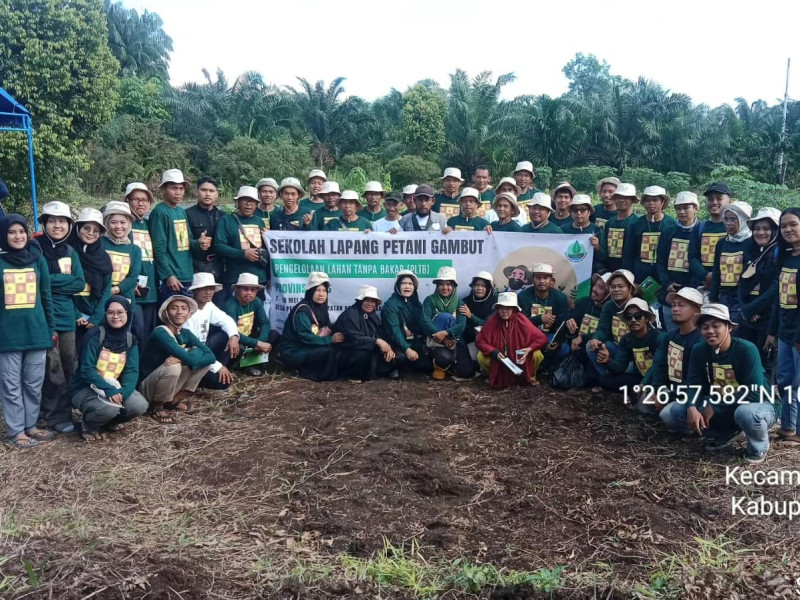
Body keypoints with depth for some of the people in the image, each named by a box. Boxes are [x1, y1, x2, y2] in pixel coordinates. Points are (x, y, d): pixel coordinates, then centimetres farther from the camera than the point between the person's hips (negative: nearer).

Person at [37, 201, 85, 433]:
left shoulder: (70, 252, 13)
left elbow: (80, 284, 2)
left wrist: (53, 280, -8)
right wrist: (66, 279, -12)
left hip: (66, 316, 6)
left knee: (68, 366, 9)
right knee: (52, 367, -4)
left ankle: (49, 412, 23)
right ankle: (58, 416, 6)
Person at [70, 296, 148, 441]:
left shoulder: (130, 339, 1)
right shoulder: (95, 335, -15)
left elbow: (132, 371, -6)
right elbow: (86, 370, -20)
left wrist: (123, 392, -25)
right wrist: (109, 390, -31)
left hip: (114, 387, 5)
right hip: (86, 388, -5)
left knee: (140, 406, -20)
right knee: (109, 408, -34)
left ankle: (109, 422, 12)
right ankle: (88, 424, 2)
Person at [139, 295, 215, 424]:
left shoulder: (186, 334, -1)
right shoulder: (160, 333, -24)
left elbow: (211, 356, -13)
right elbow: (191, 360, -35)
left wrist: (181, 359, -26)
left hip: (167, 386, 6)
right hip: (146, 387, -6)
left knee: (203, 359, -7)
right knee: (173, 367, -35)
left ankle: (174, 399, 5)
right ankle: (157, 406, -7)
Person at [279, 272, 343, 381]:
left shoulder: (321, 308, 7)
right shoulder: (302, 310, -19)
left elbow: (328, 330, 8)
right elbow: (305, 337, -25)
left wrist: (334, 337, -13)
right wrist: (330, 339, -23)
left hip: (307, 348, 9)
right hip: (293, 352, -9)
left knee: (337, 348, -9)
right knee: (329, 351, -27)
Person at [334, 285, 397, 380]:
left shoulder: (373, 315, 7)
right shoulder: (350, 314, -18)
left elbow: (380, 336, 1)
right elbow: (353, 339, -28)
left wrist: (388, 347, -20)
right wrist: (376, 341, -32)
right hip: (346, 356, -7)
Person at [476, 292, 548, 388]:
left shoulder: (521, 320, -19)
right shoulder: (492, 321, -17)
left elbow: (542, 339, -15)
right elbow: (480, 341, -12)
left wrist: (529, 349, -32)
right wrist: (494, 352, -27)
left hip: (520, 359, 0)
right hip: (499, 361, 0)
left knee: (536, 355, -26)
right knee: (481, 357, -25)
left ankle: (529, 376, 8)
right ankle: (496, 376, 7)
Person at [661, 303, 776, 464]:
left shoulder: (746, 350, -25)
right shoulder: (699, 350, -10)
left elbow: (754, 393, -28)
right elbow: (693, 385, -9)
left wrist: (715, 407, -27)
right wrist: (691, 408, -30)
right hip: (717, 406, 5)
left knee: (746, 413, -43)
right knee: (669, 414, -11)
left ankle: (759, 446, -5)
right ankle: (725, 433, 10)